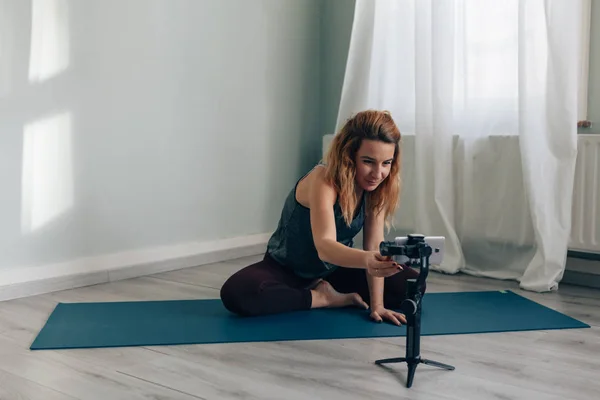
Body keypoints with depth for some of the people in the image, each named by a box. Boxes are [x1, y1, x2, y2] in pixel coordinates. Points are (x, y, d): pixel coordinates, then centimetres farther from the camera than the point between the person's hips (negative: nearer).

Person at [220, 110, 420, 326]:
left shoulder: (376, 183, -15)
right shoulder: (324, 180, -34)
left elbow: (374, 244, -16)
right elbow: (324, 246, -49)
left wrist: (377, 303, -22)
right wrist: (367, 260, -68)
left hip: (336, 268, 5)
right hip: (287, 268, -4)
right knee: (235, 294, -33)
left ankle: (327, 292, 0)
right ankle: (324, 298, -13)